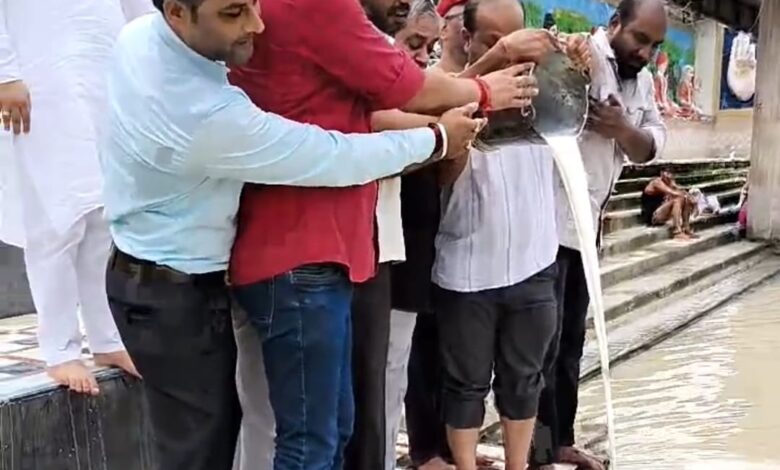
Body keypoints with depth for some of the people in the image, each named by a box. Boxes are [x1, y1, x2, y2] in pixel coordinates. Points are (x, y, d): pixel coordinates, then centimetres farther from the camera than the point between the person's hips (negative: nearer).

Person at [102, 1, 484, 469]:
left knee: (211, 429, 19)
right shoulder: (208, 115, -33)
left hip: (151, 275, 9)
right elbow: (331, 159, -24)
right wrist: (436, 139, -10)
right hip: (177, 293, -9)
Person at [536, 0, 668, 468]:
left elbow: (652, 146, 9)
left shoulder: (643, 80, 14)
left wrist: (624, 130, -11)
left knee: (571, 338, 16)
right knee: (544, 341, -2)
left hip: (587, 225, 9)